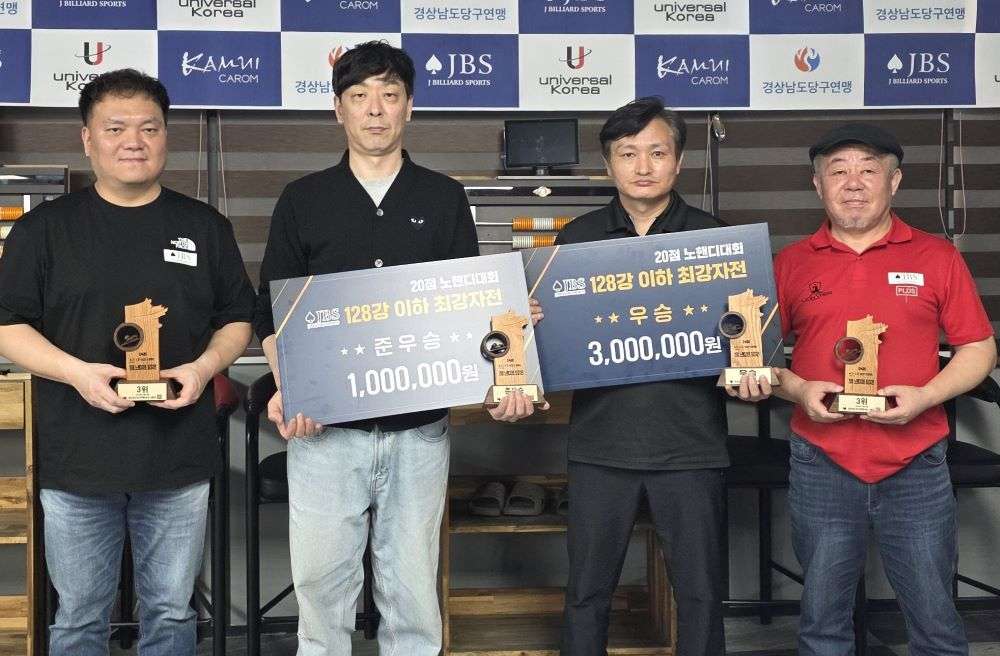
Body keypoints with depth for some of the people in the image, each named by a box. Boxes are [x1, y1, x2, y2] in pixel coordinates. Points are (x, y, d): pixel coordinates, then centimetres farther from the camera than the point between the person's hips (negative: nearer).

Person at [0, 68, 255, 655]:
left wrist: (204, 366, -9)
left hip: (180, 459, 1)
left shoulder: (205, 227, 8)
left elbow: (238, 320, 12)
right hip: (79, 462, -1)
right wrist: (77, 372, -16)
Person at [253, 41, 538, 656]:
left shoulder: (445, 199, 7)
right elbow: (272, 311, 6)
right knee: (322, 582, 4)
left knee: (412, 583, 8)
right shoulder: (303, 200, 6)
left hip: (420, 428, 1)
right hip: (325, 427, 0)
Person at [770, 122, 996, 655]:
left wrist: (926, 396, -11)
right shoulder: (791, 263, 7)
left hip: (916, 465, -1)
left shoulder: (936, 257, 4)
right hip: (820, 465, 1)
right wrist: (799, 390, -8)